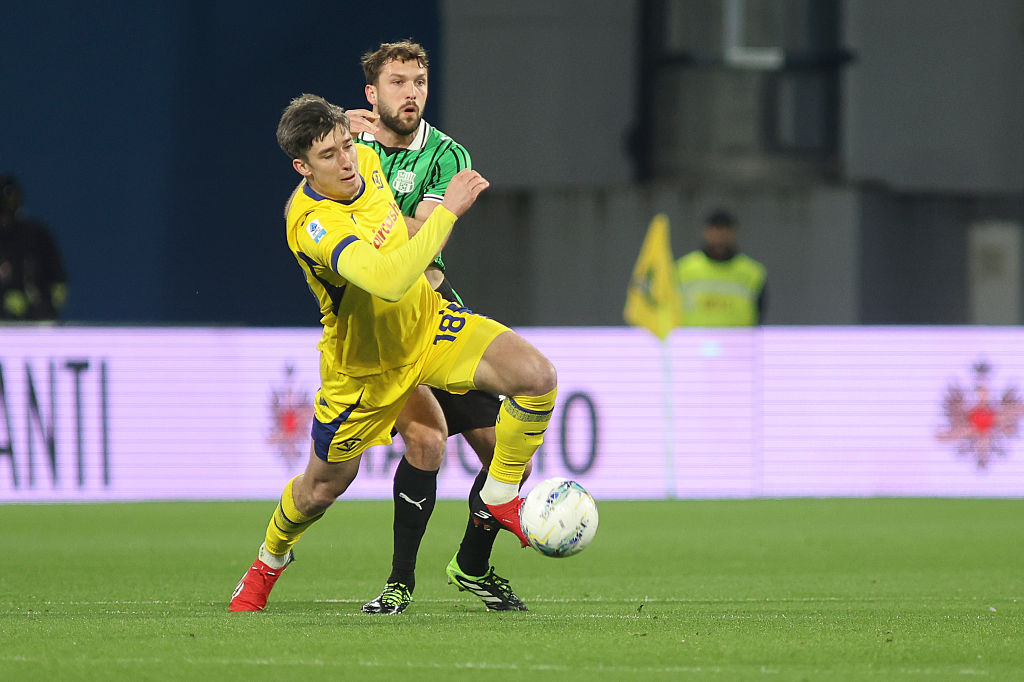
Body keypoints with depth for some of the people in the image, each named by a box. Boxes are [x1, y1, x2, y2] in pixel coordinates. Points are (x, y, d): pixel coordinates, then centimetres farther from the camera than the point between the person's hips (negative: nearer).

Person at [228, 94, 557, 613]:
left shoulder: (366, 159, -11)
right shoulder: (312, 224, -35)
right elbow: (388, 281, -50)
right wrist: (447, 211, -43)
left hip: (425, 322, 5)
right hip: (362, 365, -5)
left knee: (537, 376, -19)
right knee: (323, 487, 13)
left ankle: (498, 497, 2)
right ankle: (271, 556, 48)